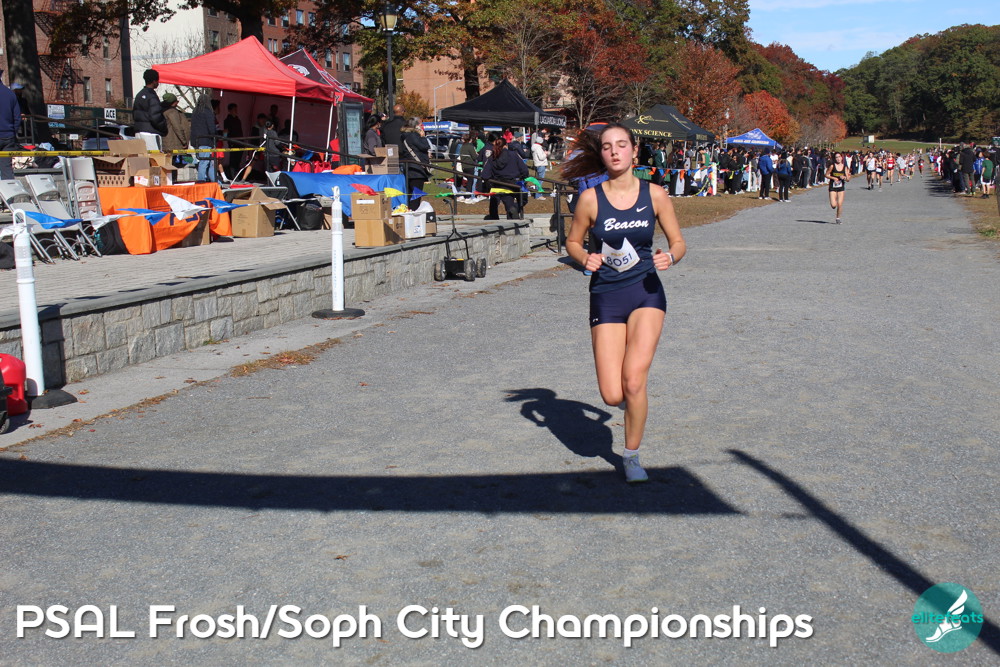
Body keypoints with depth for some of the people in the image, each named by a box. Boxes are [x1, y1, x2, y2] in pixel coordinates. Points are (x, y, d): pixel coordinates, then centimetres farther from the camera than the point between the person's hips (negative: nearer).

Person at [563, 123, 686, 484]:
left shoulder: (655, 195, 0)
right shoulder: (590, 198, -3)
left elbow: (678, 242, 8)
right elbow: (573, 241, 9)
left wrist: (670, 257, -14)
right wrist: (585, 258, -12)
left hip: (647, 293, 0)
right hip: (606, 296, 0)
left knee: (633, 380, -15)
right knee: (612, 395, -5)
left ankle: (632, 455, 9)